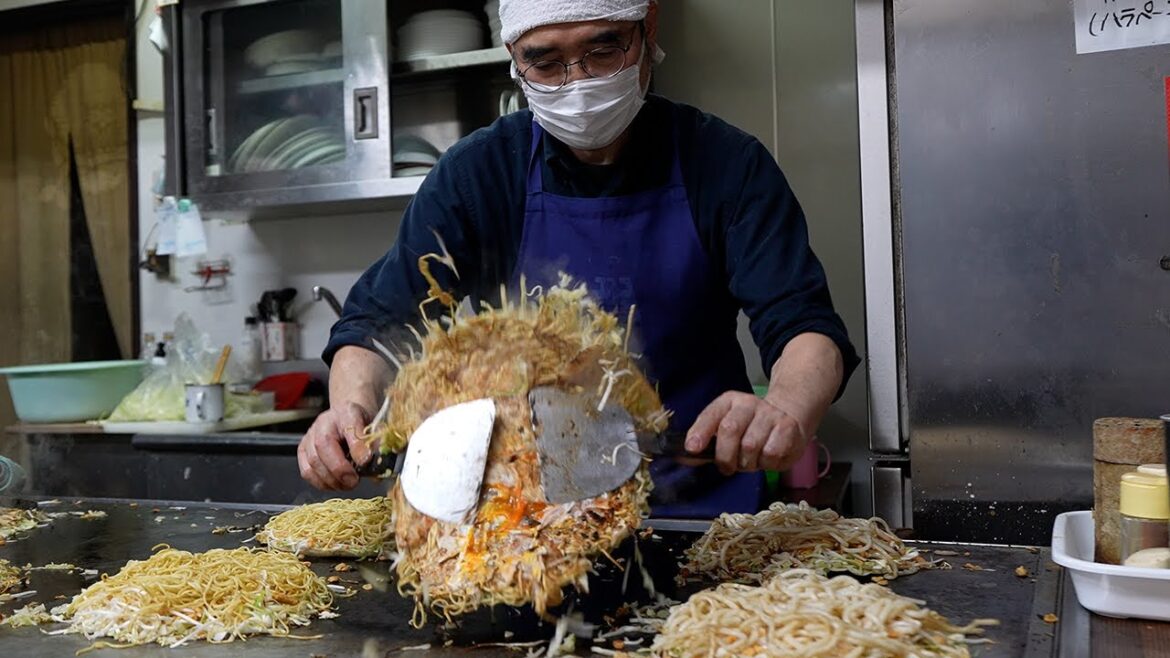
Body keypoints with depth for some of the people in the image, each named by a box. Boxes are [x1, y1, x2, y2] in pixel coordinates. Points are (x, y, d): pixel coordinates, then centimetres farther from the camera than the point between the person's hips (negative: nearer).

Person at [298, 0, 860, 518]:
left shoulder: (728, 163, -3)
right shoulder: (476, 173, -1)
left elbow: (804, 326, -10)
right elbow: (378, 322, -1)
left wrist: (786, 409, -34)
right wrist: (352, 406, -24)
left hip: (699, 501, 0)